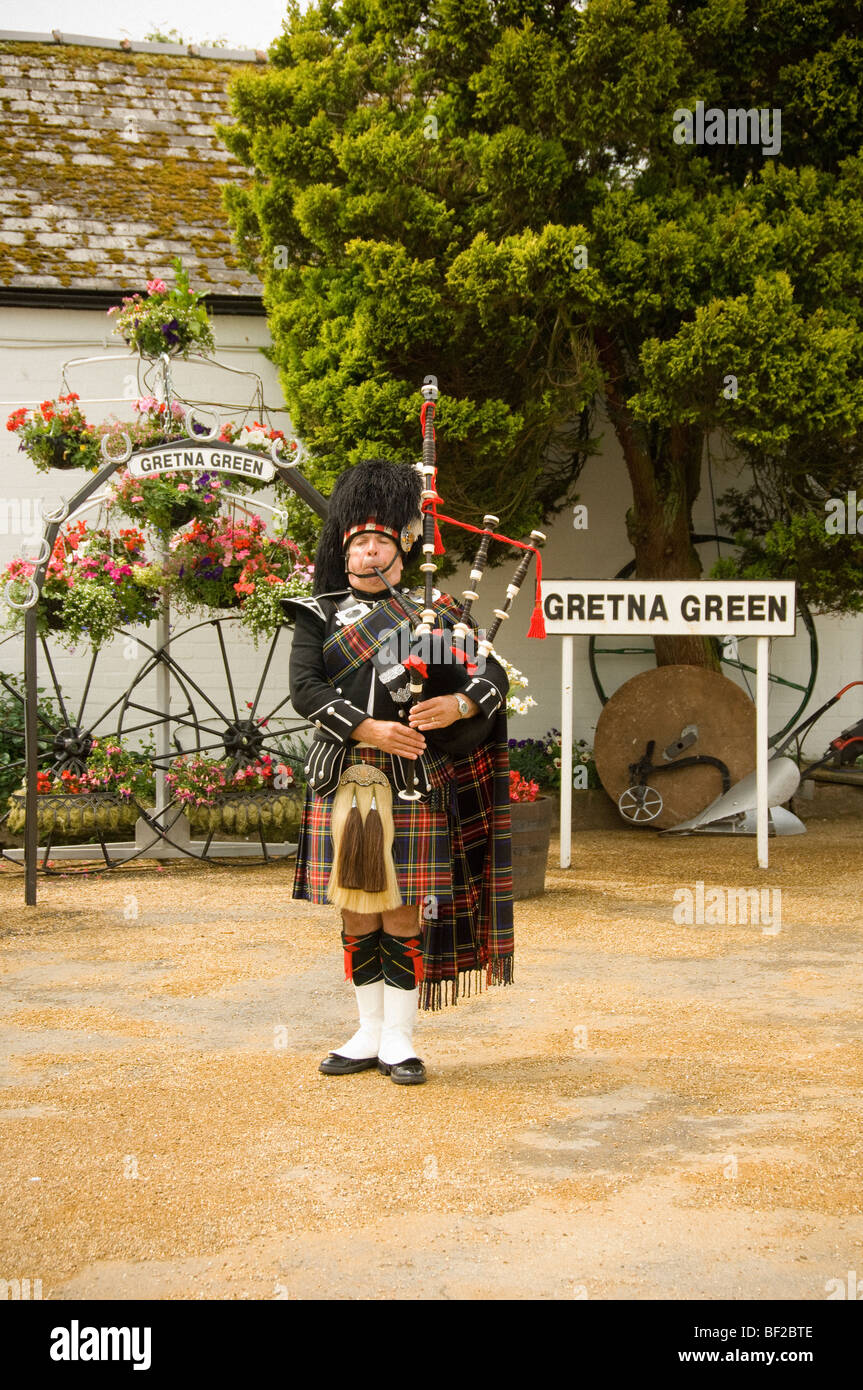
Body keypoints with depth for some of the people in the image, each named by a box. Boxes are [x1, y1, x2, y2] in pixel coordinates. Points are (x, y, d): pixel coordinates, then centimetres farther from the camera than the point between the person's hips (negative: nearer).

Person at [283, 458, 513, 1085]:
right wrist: (369, 730, -17)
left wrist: (457, 705, -20)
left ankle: (400, 1040, 8)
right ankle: (370, 1034, 19)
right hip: (344, 782, 2)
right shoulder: (319, 615, 9)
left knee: (403, 911, -1)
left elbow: (494, 675, 1)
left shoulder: (436, 610, 9)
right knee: (358, 912, 8)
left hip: (414, 784, -1)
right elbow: (305, 688, -5)